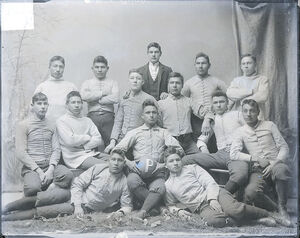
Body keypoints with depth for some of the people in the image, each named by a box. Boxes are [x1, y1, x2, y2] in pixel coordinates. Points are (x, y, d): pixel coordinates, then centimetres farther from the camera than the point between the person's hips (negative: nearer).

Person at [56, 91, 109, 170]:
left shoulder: (87, 120, 18)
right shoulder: (61, 121, 1)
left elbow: (98, 139, 7)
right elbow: (70, 140, -14)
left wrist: (83, 146, -9)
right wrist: (88, 137, 0)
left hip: (91, 153, 6)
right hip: (75, 157, -6)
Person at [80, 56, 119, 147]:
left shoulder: (112, 83, 13)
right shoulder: (87, 83, 16)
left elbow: (115, 98, -6)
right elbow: (83, 96, -6)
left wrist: (96, 99, -3)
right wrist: (102, 93, -2)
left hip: (108, 116, 0)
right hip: (92, 116, 0)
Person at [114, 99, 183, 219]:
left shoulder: (163, 133, 23)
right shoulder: (135, 132, 20)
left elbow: (179, 150, 10)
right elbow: (117, 150, 10)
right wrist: (128, 163, -8)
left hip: (158, 171, 0)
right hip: (137, 170, 0)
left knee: (159, 188, -34)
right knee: (132, 181, -34)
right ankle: (155, 206, -19)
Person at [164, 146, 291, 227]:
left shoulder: (192, 168, 13)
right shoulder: (167, 185, 17)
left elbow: (210, 182, 4)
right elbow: (171, 205, 24)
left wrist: (212, 199, -14)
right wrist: (178, 210, 0)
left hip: (214, 194, 0)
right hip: (201, 207, 0)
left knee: (234, 209, -34)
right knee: (213, 220, -37)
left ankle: (269, 214, -11)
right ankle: (256, 220, -24)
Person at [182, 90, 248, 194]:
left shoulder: (237, 114, 17)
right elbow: (201, 139, 30)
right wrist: (203, 147, 8)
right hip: (220, 154, 3)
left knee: (240, 175, -41)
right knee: (185, 160, -19)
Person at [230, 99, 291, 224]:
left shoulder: (269, 125, 12)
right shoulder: (241, 131, 12)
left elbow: (284, 147, 8)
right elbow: (233, 154, -1)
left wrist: (275, 163, -11)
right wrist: (256, 159, -12)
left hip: (275, 165, 0)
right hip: (258, 170, 0)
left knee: (281, 170, -38)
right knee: (250, 192, -32)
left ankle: (282, 207, -12)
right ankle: (272, 209, 1)